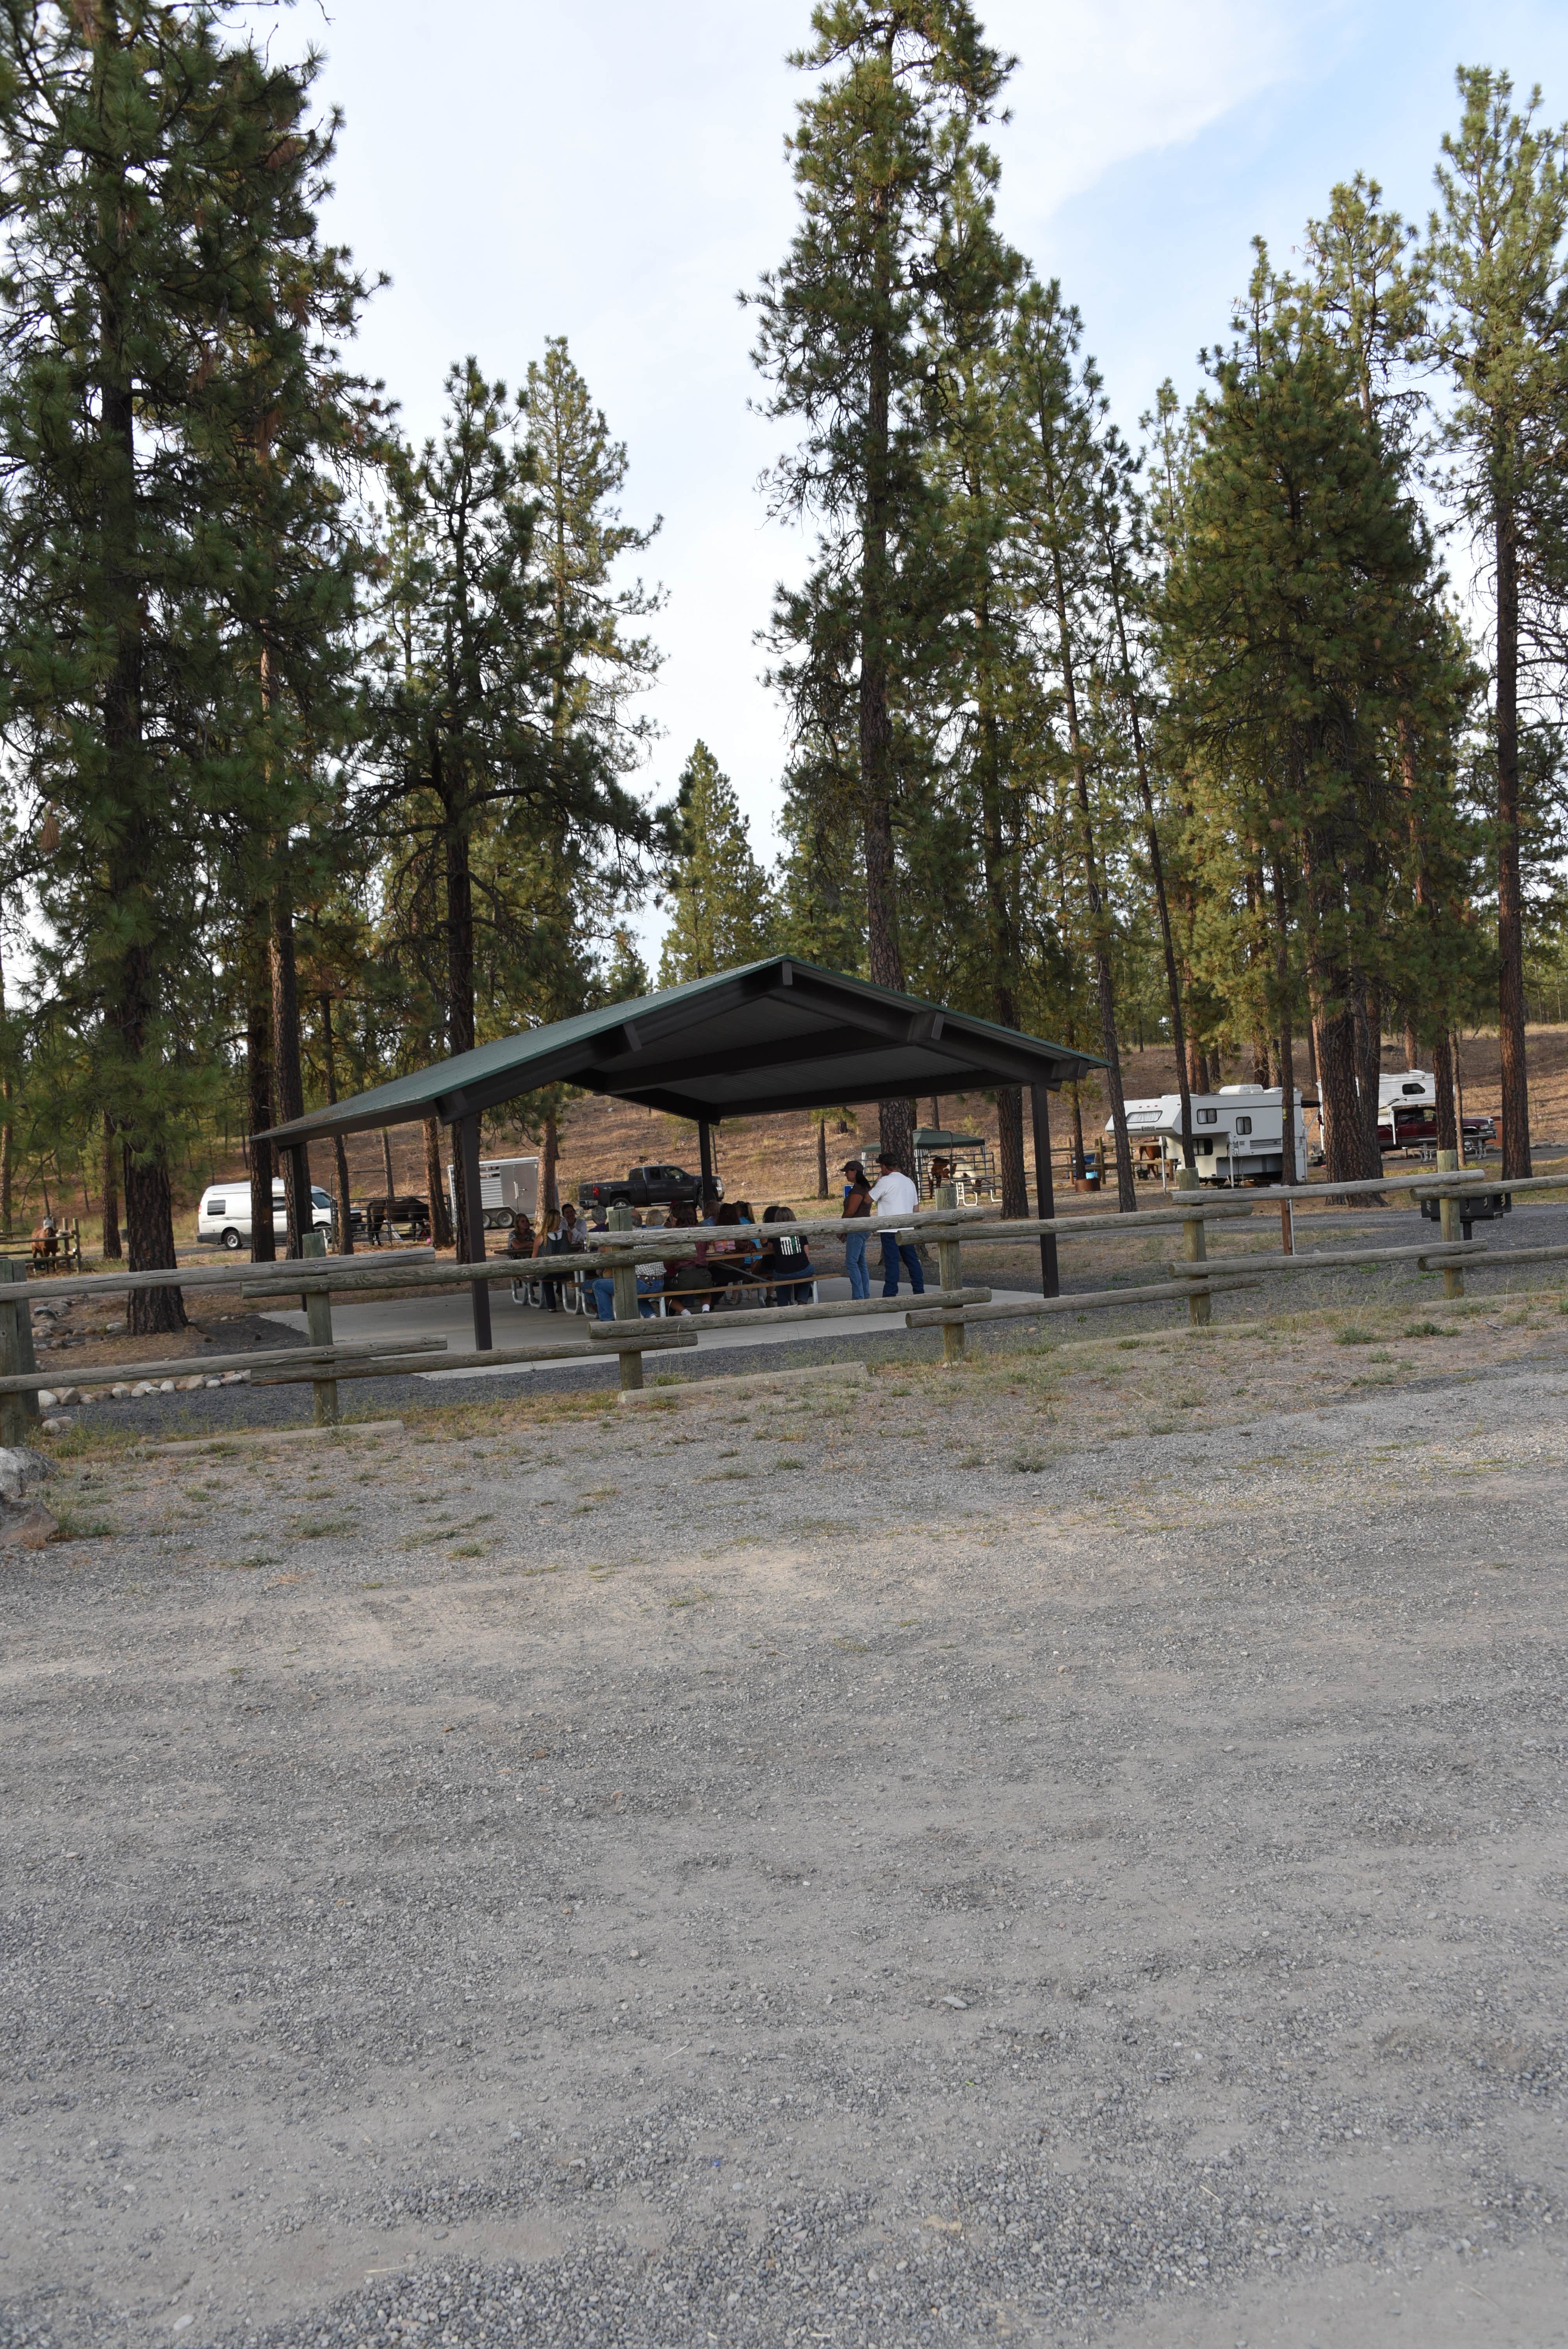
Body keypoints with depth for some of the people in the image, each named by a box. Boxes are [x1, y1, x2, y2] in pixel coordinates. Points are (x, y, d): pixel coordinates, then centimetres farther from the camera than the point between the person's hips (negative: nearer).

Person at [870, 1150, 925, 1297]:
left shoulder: (886, 1182, -10)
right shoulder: (909, 1182, 13)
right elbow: (916, 1207, 17)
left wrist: (873, 1186, 10)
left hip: (890, 1230, -6)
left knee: (891, 1262, -5)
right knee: (912, 1260, 12)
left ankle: (890, 1295, -5)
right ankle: (920, 1291, 15)